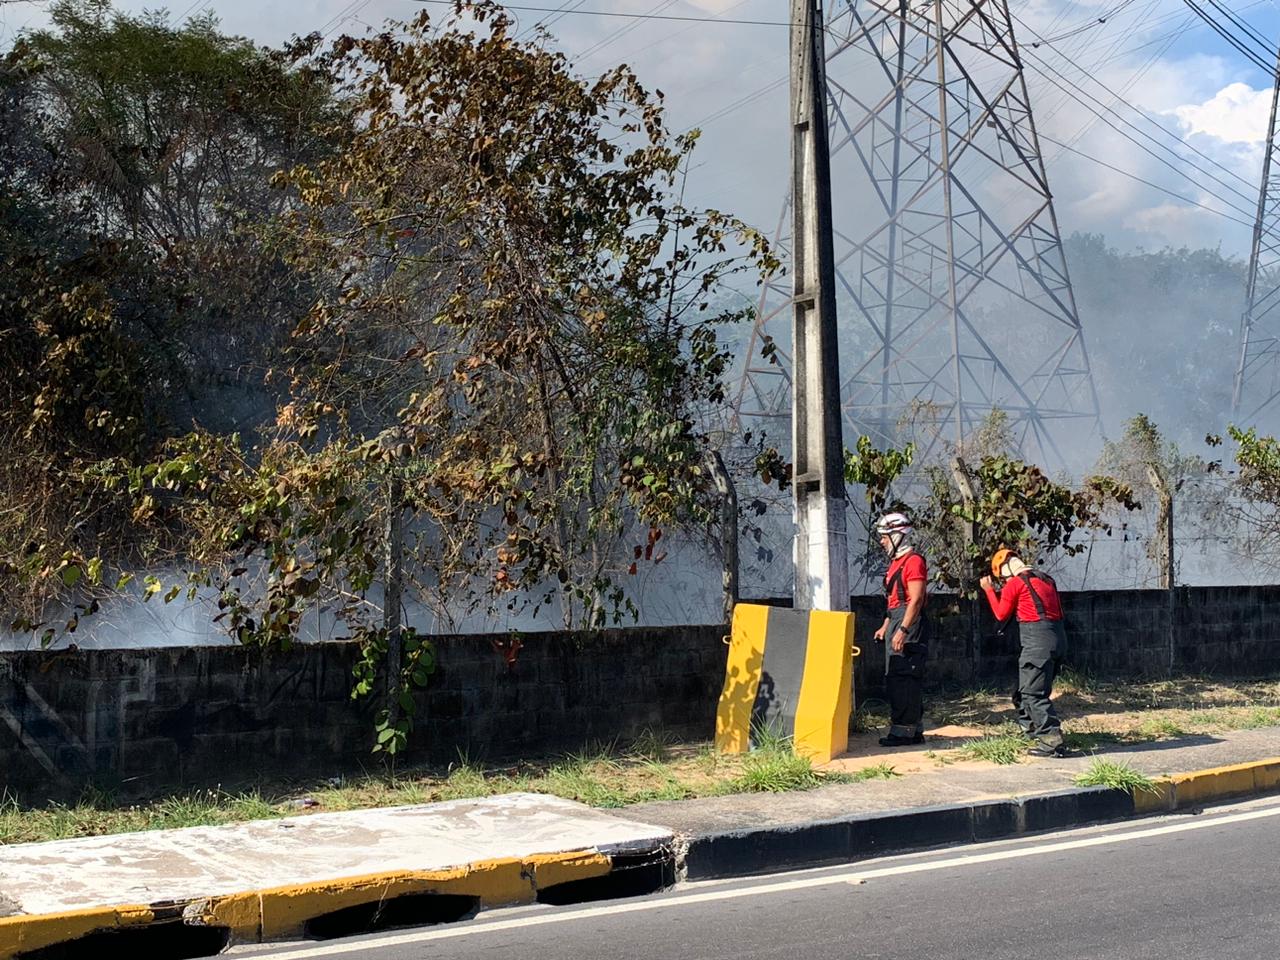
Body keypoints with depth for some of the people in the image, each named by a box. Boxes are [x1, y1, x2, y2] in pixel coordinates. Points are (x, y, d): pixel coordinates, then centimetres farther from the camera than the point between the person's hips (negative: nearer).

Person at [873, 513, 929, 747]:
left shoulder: (913, 561, -12)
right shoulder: (896, 562, 19)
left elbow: (915, 599, -19)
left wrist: (903, 630, -23)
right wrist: (885, 627, 23)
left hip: (909, 622, -11)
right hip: (895, 622, 11)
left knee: (904, 679, -10)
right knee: (894, 678, 11)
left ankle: (904, 731, -9)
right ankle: (914, 730, 17)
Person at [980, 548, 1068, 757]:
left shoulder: (1014, 584, -4)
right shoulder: (1046, 579, 17)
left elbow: (1001, 614, 7)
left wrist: (989, 590, 19)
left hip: (1038, 642, -8)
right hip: (1058, 638, 8)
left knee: (1033, 693, -7)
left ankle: (1052, 741, -15)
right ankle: (1031, 729, 25)